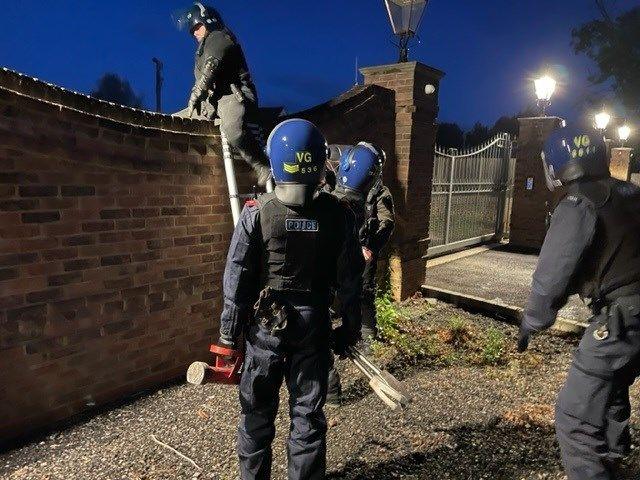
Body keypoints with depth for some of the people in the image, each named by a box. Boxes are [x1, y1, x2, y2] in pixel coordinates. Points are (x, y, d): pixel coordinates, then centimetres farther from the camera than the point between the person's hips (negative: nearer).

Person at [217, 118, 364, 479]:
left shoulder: (257, 212, -12)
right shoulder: (338, 214, -7)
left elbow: (238, 279, -8)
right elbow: (350, 280, -2)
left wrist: (230, 333, 1)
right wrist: (350, 329, 10)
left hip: (266, 325, -1)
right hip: (314, 325, 1)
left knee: (258, 412, 16)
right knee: (309, 414, 14)